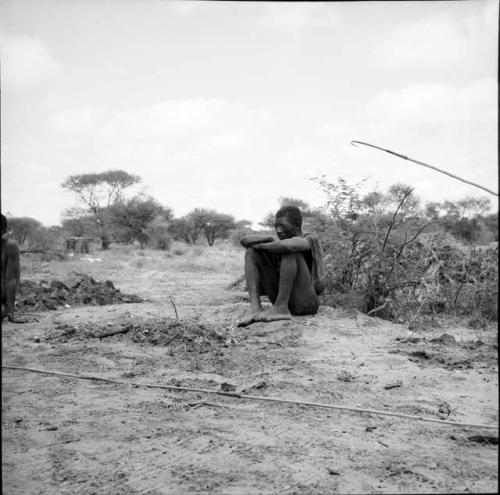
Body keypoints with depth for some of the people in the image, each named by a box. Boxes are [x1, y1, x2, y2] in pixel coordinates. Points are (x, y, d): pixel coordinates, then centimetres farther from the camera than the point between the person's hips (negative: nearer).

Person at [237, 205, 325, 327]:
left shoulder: (310, 239, -7)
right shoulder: (279, 240, 12)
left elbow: (289, 245, -32)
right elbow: (245, 240, 1)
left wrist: (262, 246, -15)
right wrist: (270, 239, -13)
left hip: (306, 302, -6)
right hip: (281, 299, 7)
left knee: (289, 249, -25)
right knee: (252, 251, -3)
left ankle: (280, 307, -28)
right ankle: (255, 307, -22)